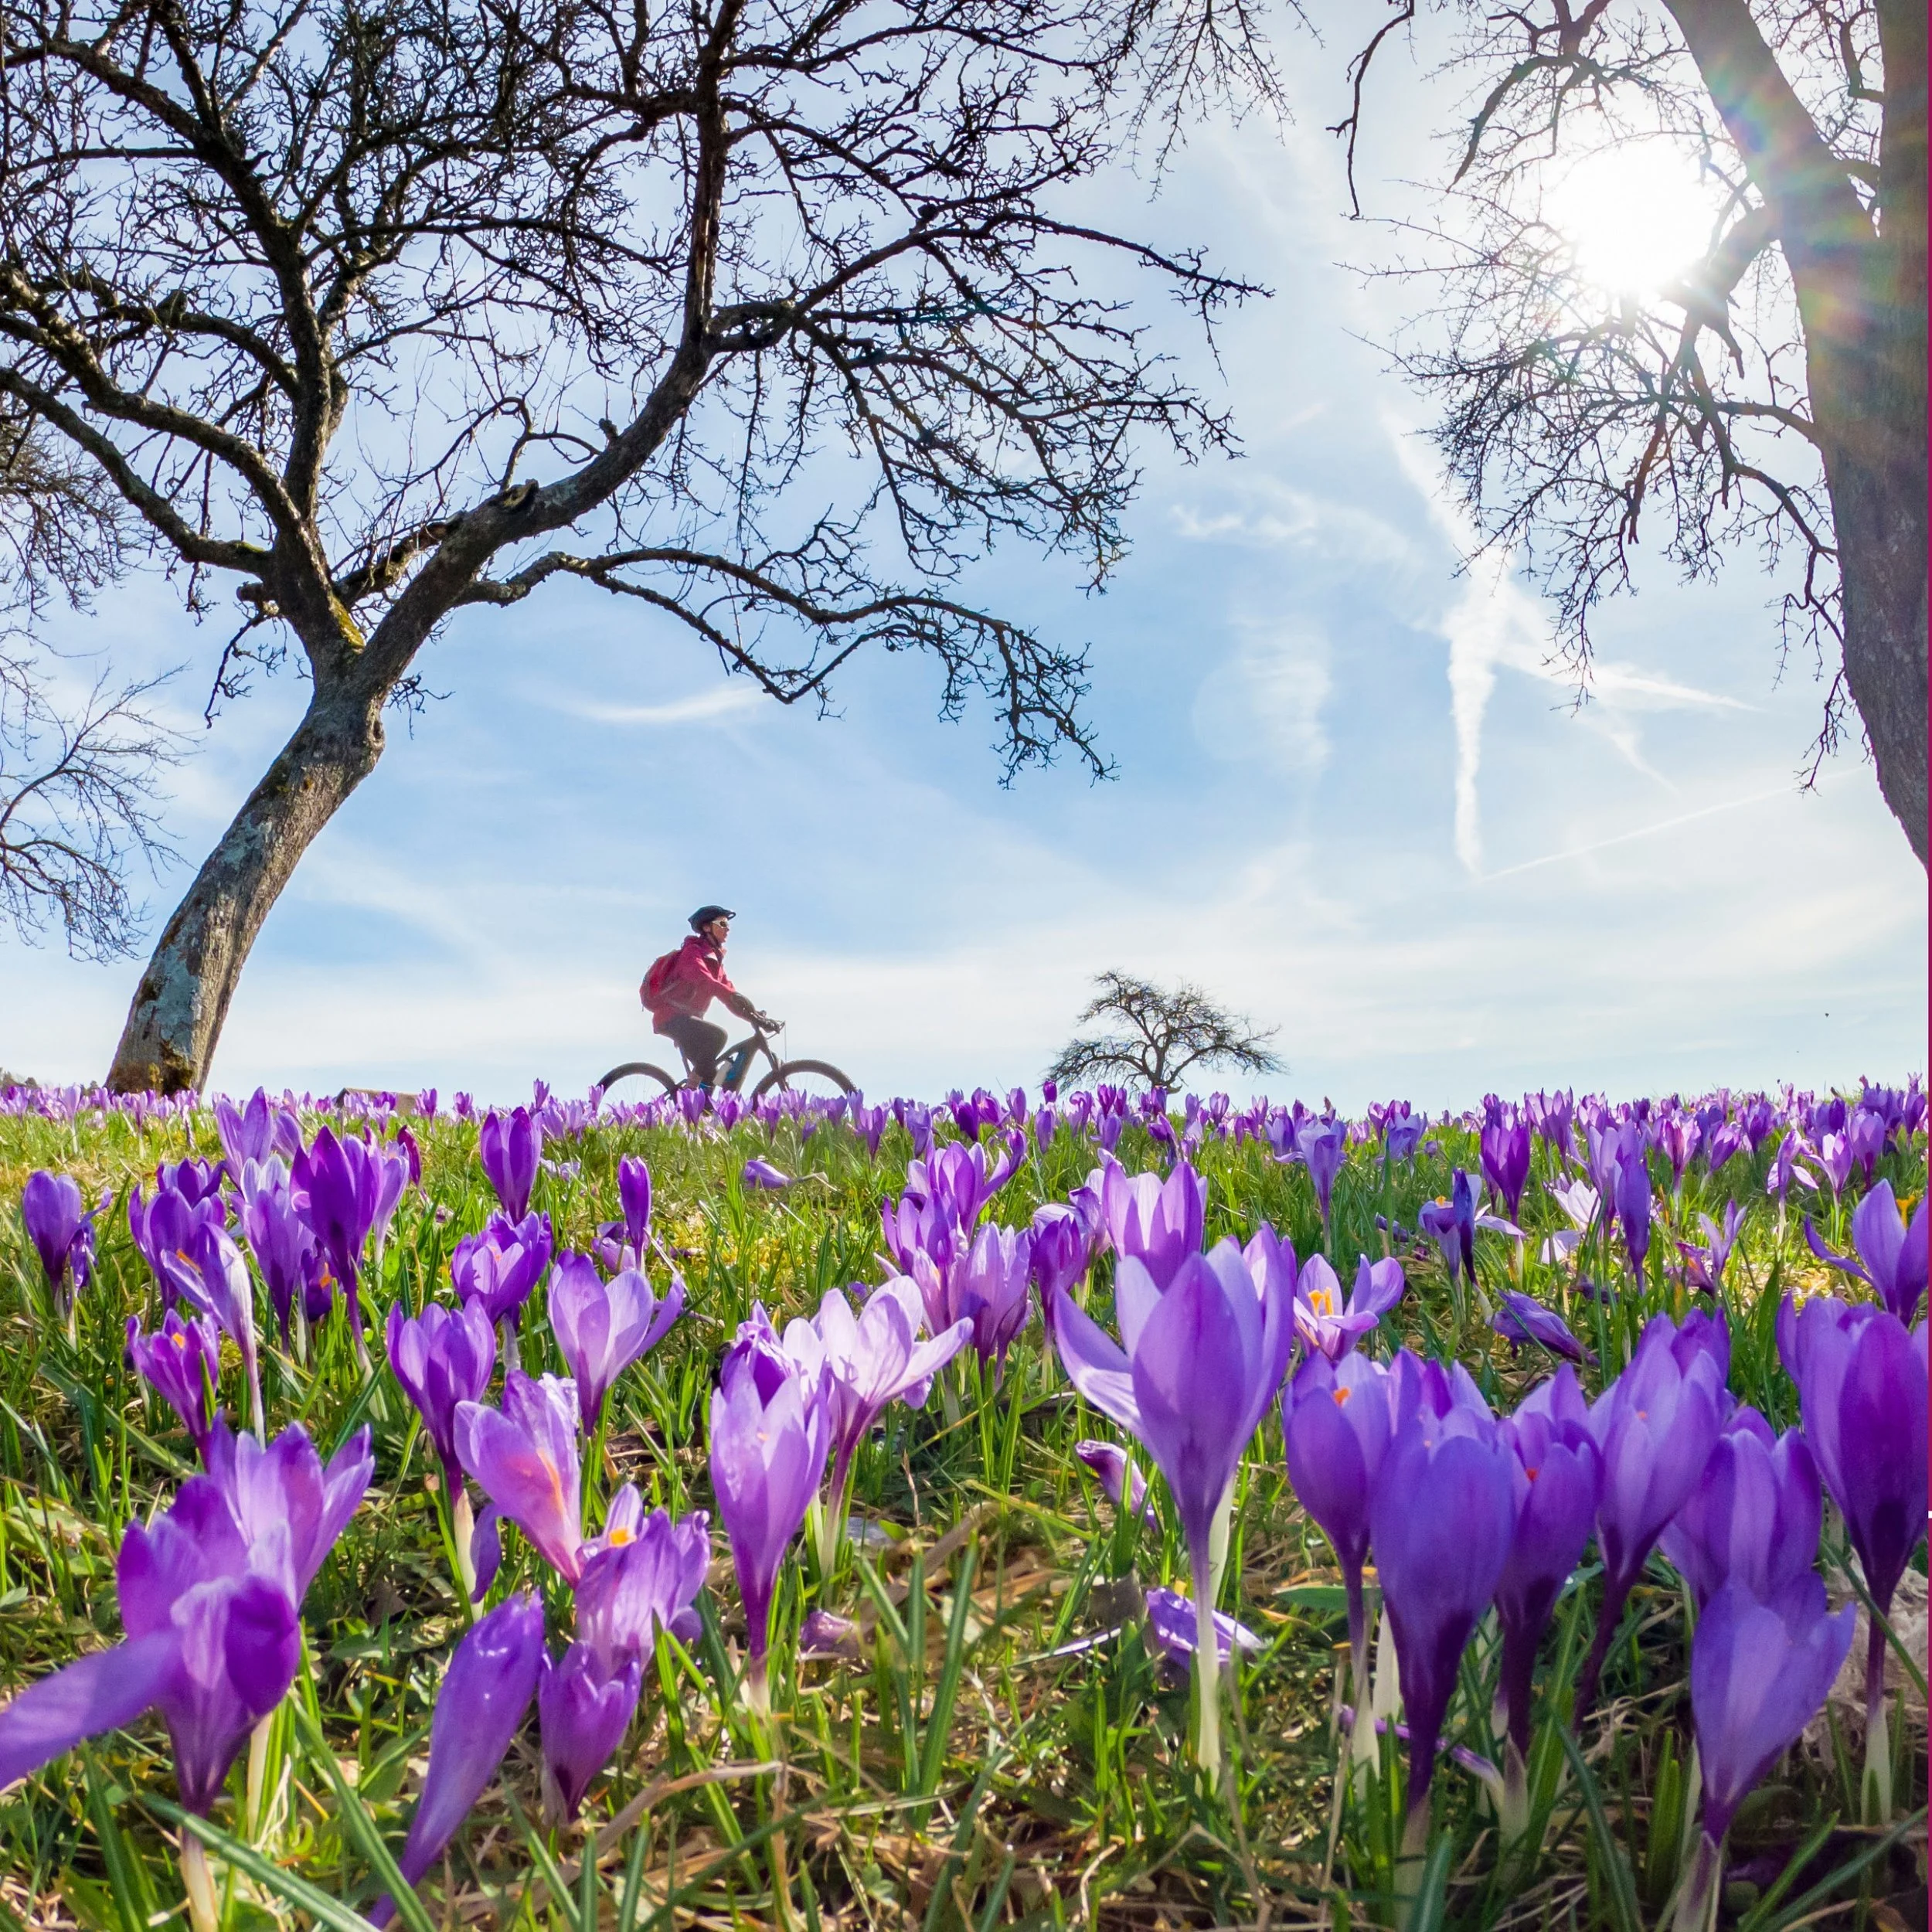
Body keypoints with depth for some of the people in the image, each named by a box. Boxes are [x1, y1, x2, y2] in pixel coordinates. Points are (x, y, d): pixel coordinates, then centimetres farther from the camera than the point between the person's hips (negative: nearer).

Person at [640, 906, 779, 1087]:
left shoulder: (715, 959, 19)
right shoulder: (693, 951, -8)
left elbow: (731, 995, 12)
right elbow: (700, 977, -30)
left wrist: (758, 1017, -3)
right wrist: (732, 995, -45)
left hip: (687, 1019, 9)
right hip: (672, 1016, -9)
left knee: (709, 1071, 3)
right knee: (717, 1035, -28)